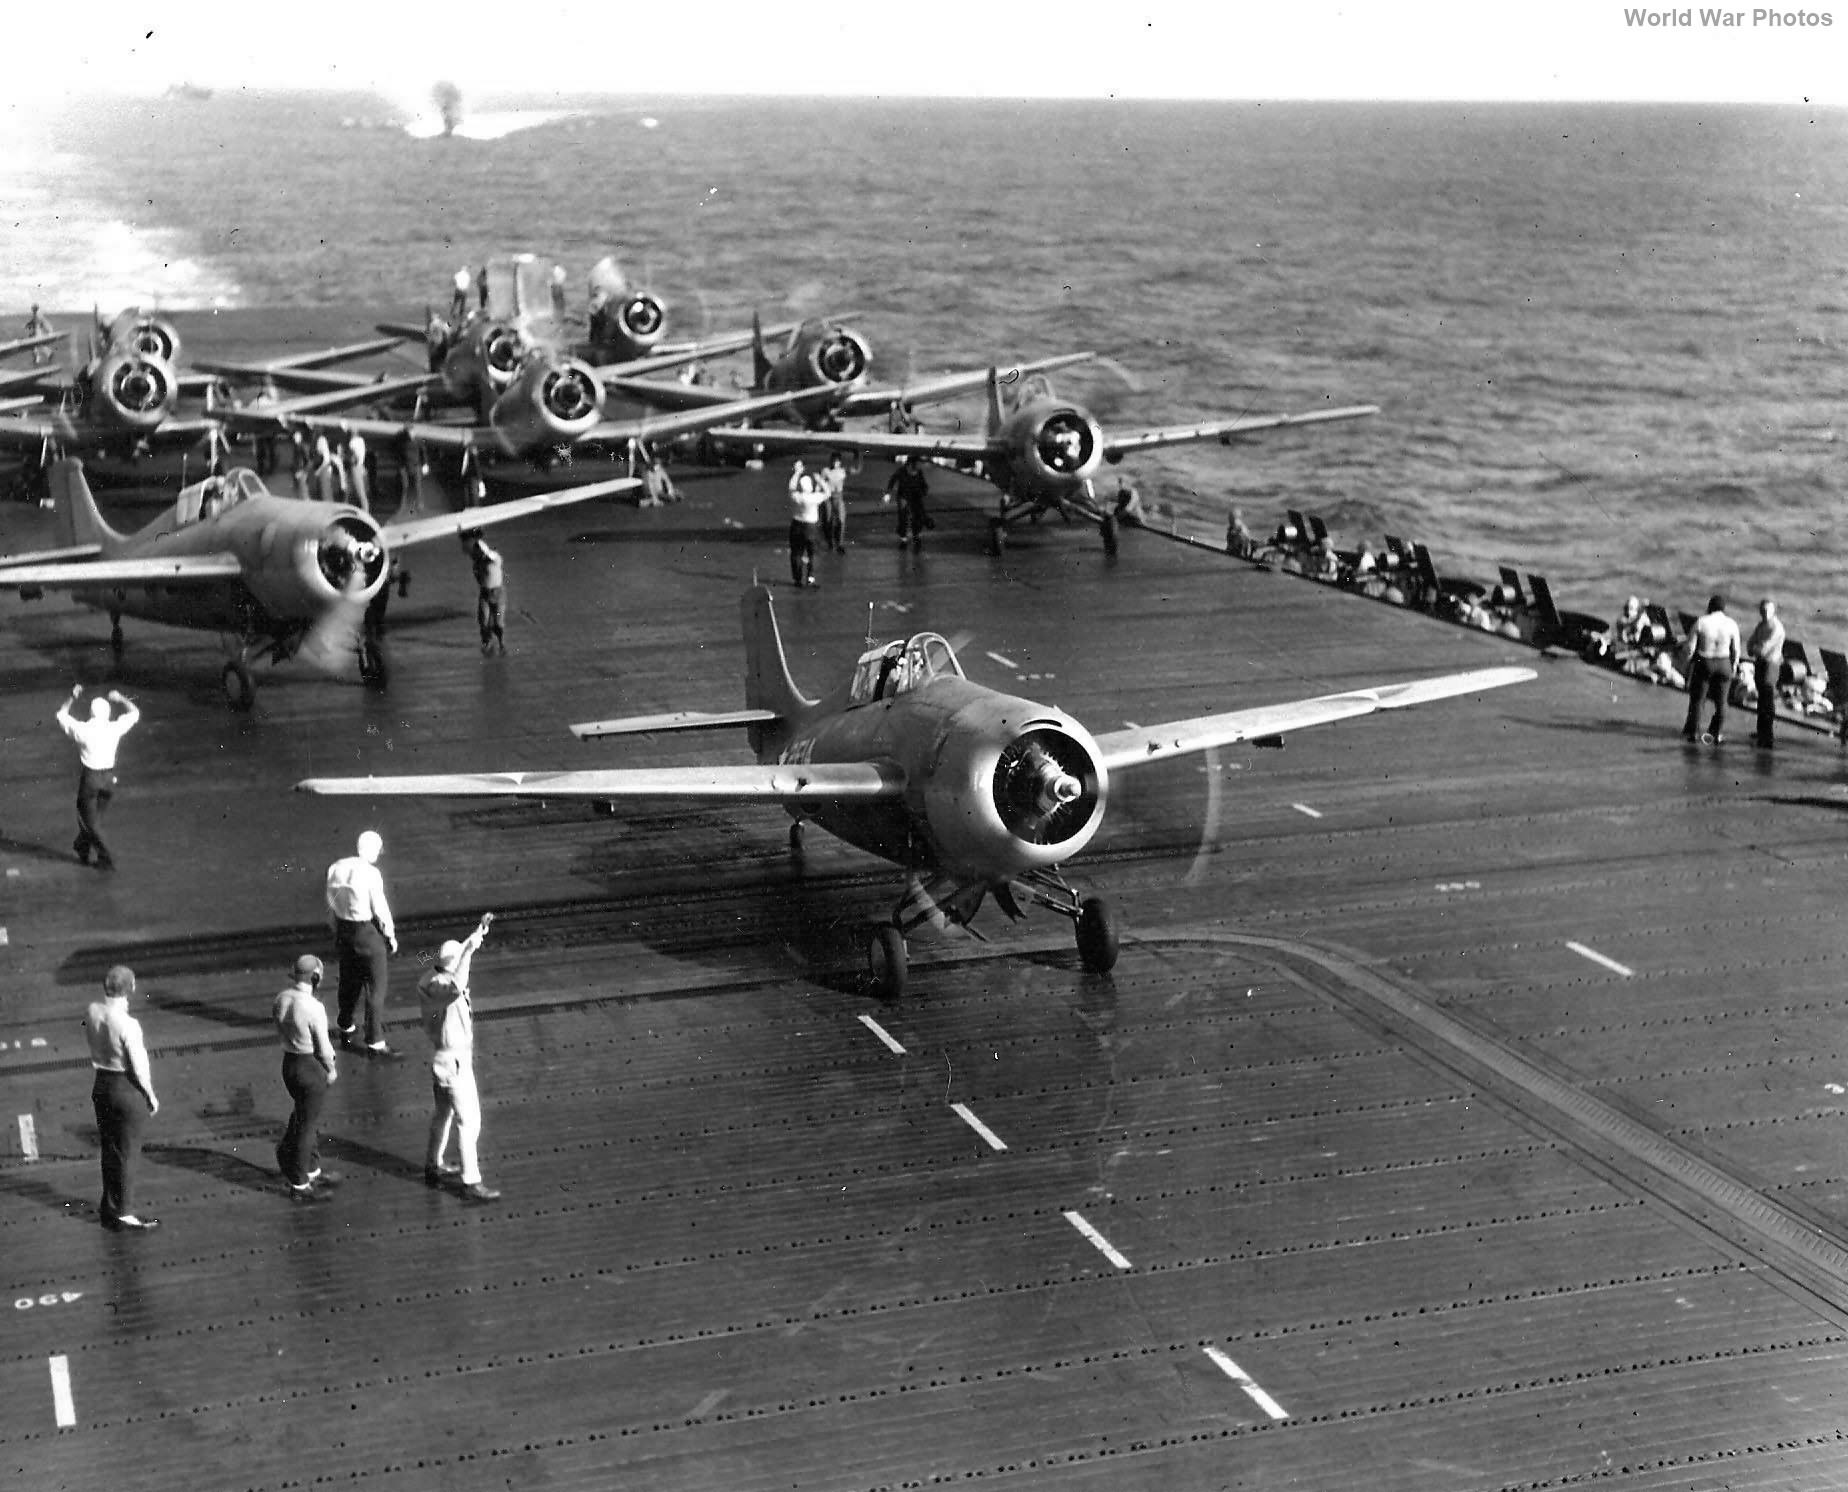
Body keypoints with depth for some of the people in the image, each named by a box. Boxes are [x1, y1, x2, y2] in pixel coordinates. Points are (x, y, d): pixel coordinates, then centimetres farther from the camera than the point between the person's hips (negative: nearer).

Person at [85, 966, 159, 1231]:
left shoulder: (92, 1012, -7)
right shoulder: (128, 1025, -26)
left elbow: (94, 1044, 5)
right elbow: (138, 1066, -17)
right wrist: (151, 1096, -5)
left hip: (101, 1085, 6)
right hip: (128, 1089, -6)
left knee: (109, 1149, 20)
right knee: (128, 1153, 8)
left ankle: (110, 1208, 33)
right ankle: (124, 1214, 18)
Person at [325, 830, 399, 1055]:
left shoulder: (335, 868, -1)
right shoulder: (371, 874, -19)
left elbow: (331, 906, 7)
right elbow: (380, 909, -14)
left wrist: (337, 932, 18)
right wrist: (391, 936, -1)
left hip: (343, 929, 6)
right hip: (368, 932, -6)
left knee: (349, 983, 23)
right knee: (376, 988, 3)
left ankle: (347, 1030, 39)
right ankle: (375, 1043, 6)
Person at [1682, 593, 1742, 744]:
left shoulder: (1701, 622, -9)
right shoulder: (1731, 624, -5)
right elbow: (1736, 650, 0)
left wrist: (1688, 665, 3)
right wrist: (1734, 666, 12)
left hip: (1703, 663, -1)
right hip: (1723, 664, 1)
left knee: (1696, 699, 12)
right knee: (1721, 701, 12)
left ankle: (1690, 732, 18)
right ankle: (1718, 734, 12)